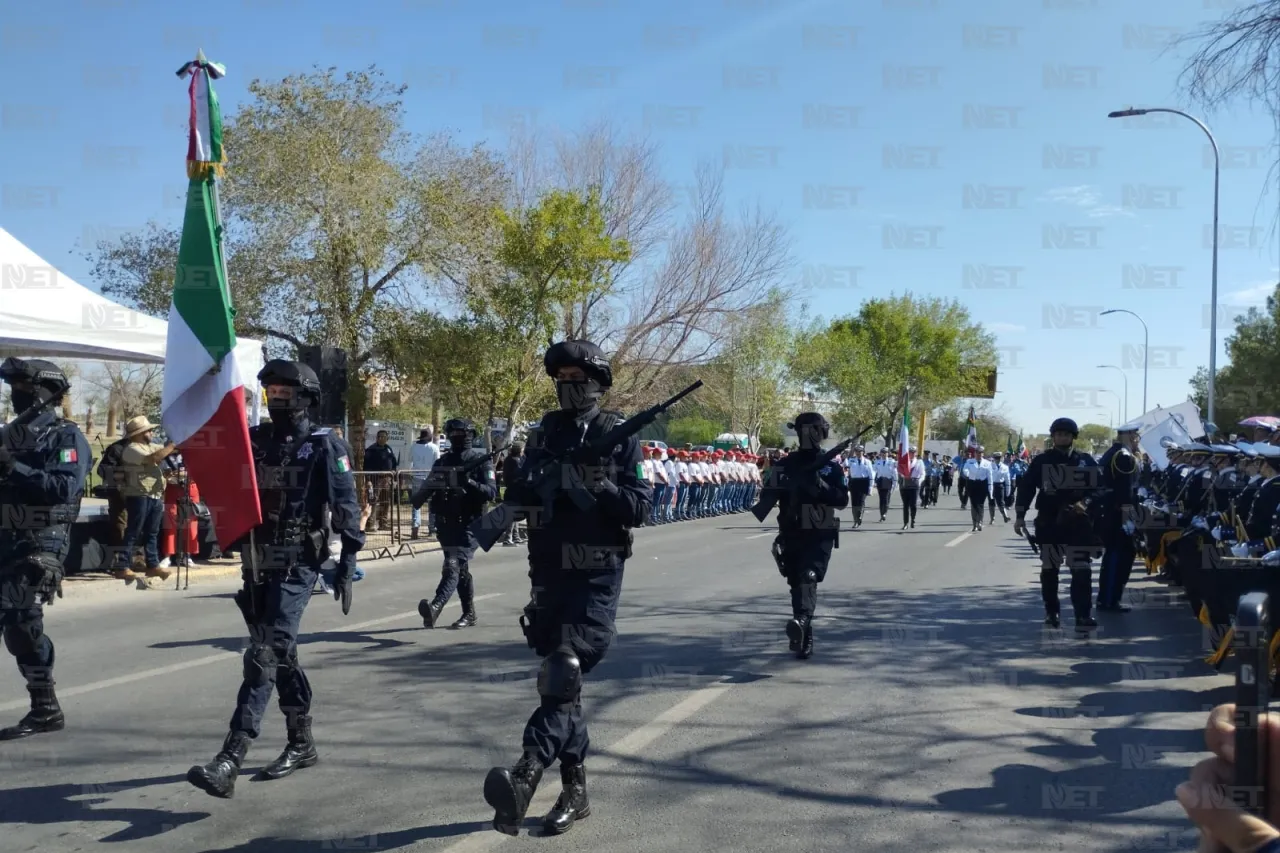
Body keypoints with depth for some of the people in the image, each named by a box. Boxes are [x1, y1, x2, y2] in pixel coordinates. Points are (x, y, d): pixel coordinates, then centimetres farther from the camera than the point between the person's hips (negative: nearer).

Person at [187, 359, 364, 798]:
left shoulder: (325, 447, -3)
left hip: (296, 566, -6)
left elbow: (346, 506, -4)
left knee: (265, 655, -14)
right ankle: (301, 744, 30)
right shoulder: (253, 441, 11)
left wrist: (348, 557, -9)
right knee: (280, 653, 15)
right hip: (256, 564, 6)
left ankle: (229, 762, -20)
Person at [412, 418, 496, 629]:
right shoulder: (443, 462, 13)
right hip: (446, 524, 6)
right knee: (461, 569, 14)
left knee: (454, 566, -19)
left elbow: (491, 492, -13)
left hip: (469, 524, -6)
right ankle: (469, 614, 24)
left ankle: (435, 608, -35)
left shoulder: (481, 461, -3)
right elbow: (430, 486, 16)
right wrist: (419, 496, -7)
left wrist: (469, 483, -28)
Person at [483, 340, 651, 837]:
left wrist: (596, 486, -22)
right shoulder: (545, 433, 10)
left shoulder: (620, 437, -2)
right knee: (557, 679, 8)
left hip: (598, 575, -5)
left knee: (565, 672, -19)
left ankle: (527, 773, -30)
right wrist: (539, 483, -12)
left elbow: (639, 508, -7)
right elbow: (520, 494, 10)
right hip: (549, 572, 5)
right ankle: (574, 790, 18)